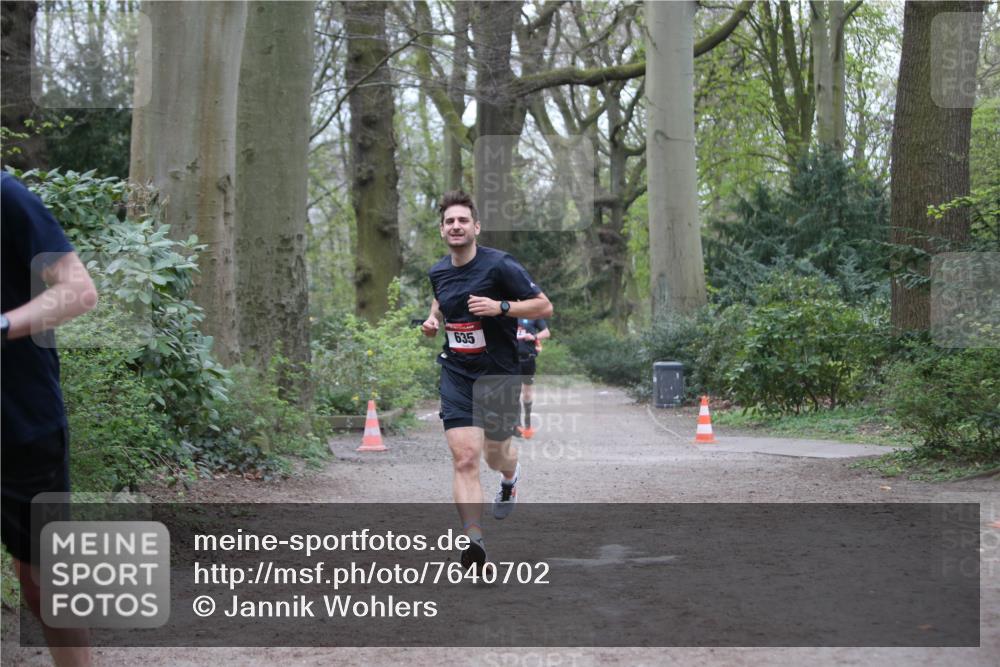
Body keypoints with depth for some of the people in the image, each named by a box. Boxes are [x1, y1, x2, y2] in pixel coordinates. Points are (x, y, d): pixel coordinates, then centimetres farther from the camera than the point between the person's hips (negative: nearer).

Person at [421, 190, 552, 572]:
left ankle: (510, 475, 52)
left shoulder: (499, 265, -12)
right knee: (464, 458, -14)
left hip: (499, 373, -3)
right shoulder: (438, 271, 5)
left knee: (495, 454, 14)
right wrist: (433, 319, 6)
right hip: (456, 372, 3)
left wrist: (501, 307, -24)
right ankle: (473, 540, -20)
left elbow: (544, 306, -10)